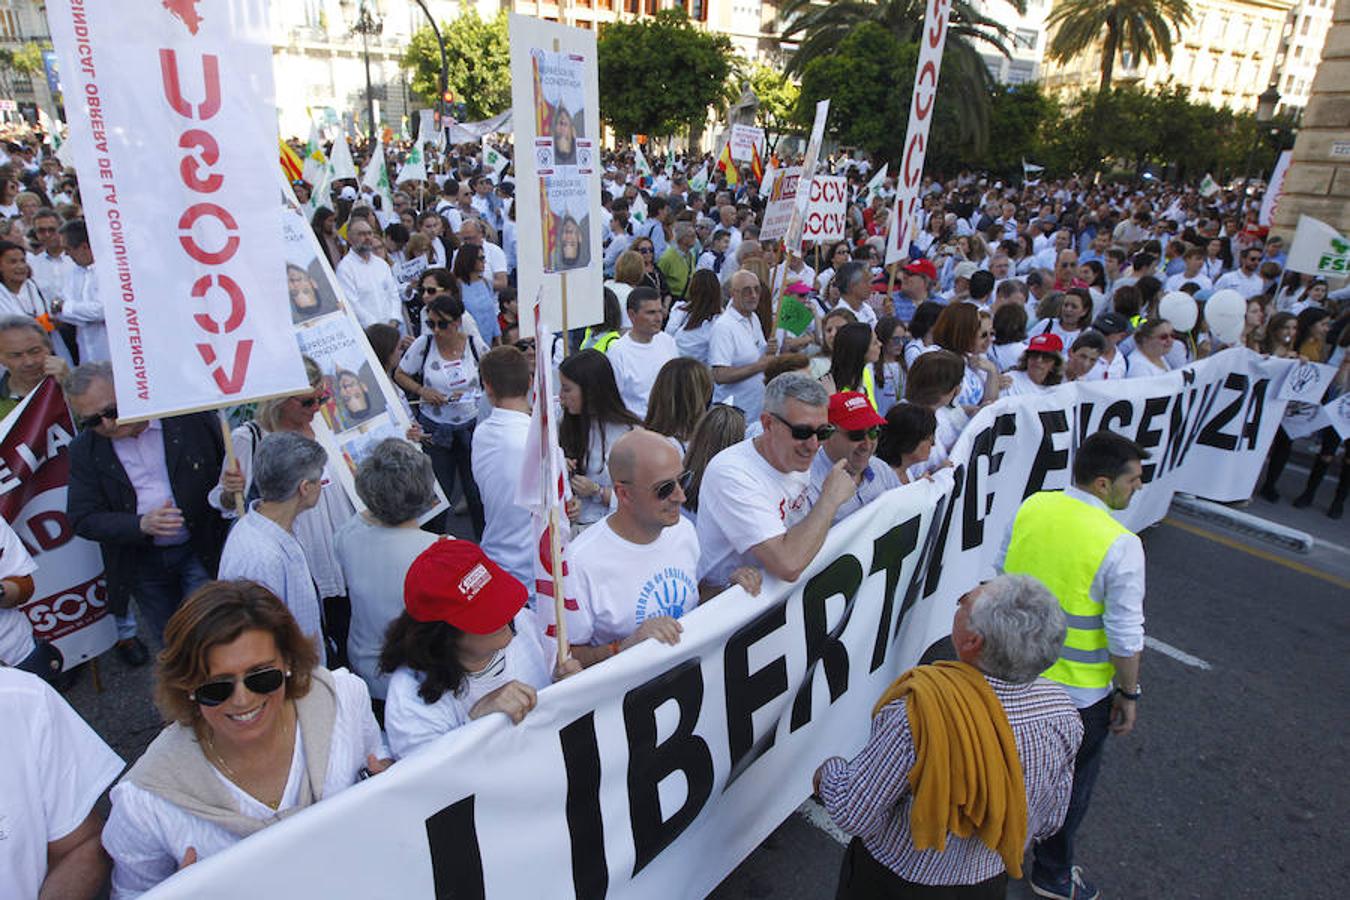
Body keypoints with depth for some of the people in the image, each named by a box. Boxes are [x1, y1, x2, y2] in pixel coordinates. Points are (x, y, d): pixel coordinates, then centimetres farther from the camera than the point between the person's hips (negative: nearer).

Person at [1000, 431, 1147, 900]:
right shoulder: (1120, 544, -25)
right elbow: (1125, 636, -19)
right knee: (1072, 781, 20)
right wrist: (1128, 693, -4)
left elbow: (1001, 570, 5)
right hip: (1077, 691, -5)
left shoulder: (1032, 506, -9)